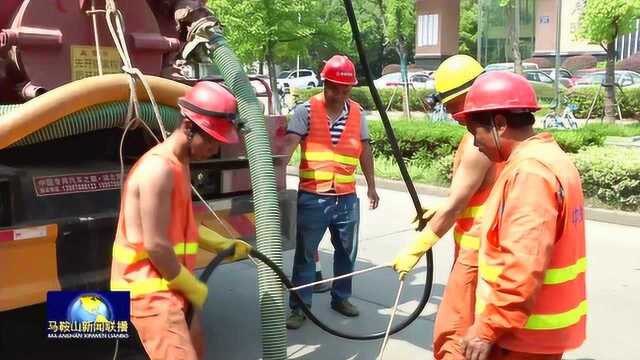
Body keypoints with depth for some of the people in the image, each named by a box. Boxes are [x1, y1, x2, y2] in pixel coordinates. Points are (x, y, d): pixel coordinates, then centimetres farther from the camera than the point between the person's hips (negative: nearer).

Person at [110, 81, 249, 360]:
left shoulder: (179, 164, 10)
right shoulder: (159, 168, -22)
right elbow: (156, 245, -23)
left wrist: (222, 245, 18)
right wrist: (193, 288, -12)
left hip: (167, 284, 10)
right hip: (149, 288, -10)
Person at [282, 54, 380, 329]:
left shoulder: (357, 113, 6)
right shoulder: (306, 110, -7)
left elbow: (365, 152, 13)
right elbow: (289, 144, -17)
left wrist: (371, 187, 16)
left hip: (347, 197, 4)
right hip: (312, 196, -4)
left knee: (347, 251, 17)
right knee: (305, 253, 5)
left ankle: (341, 297, 36)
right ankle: (299, 307, 18)